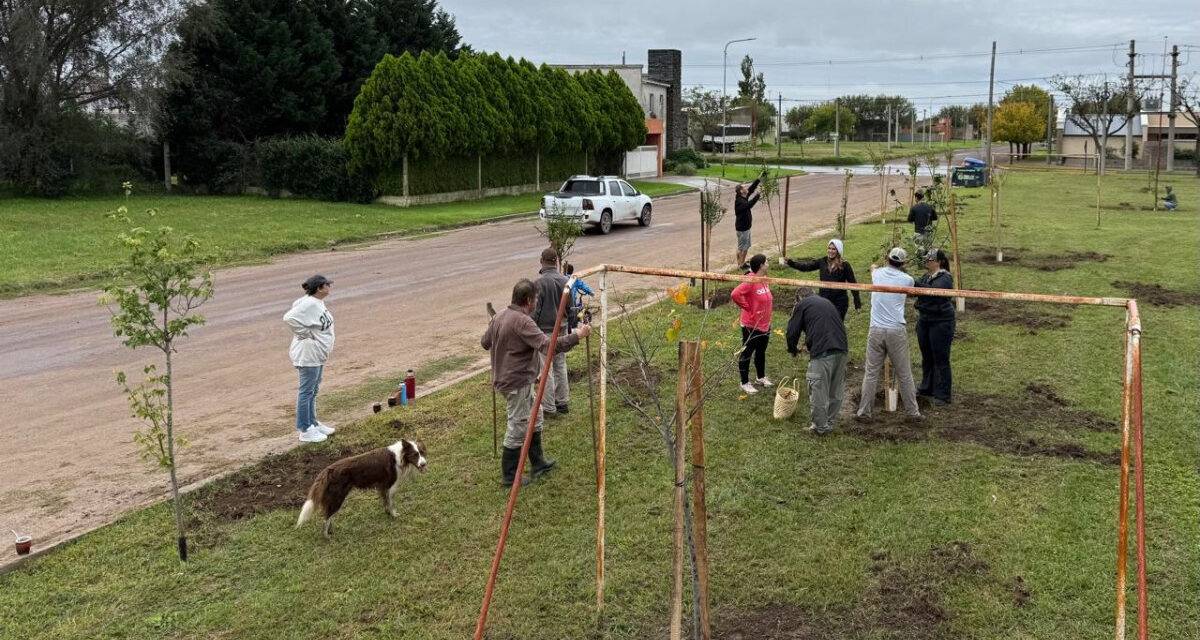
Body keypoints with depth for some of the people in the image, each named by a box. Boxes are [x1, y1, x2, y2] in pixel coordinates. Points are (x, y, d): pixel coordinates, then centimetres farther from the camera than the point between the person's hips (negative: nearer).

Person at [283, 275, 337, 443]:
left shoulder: (317, 302, 8)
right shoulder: (309, 304, -22)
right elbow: (289, 318, -31)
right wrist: (305, 334, -22)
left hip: (318, 355, 10)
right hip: (308, 355, -10)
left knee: (313, 391, 20)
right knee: (307, 391, -2)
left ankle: (313, 423, 33)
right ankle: (305, 431, 6)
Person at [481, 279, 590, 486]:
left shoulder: (499, 316, 5)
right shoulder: (522, 322, -24)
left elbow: (484, 342, 18)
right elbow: (548, 345, -33)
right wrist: (577, 336, -27)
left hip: (505, 377, 10)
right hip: (517, 383, -10)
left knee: (535, 416, 22)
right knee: (518, 428, 1)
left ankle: (538, 463, 33)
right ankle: (509, 476, 12)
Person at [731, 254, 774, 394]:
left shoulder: (765, 280, 5)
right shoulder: (750, 281, -23)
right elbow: (735, 294, -33)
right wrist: (747, 307, -22)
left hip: (765, 325, 9)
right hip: (751, 326, -9)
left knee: (761, 352, 24)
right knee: (747, 353, 6)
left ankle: (761, 377, 41)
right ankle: (745, 383, 17)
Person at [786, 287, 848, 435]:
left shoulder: (801, 305, 8)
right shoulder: (827, 302, 26)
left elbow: (792, 332, 5)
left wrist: (793, 350, 25)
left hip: (822, 352, -6)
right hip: (842, 349, 6)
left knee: (818, 391, 4)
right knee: (836, 391, 16)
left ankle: (820, 427, 11)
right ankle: (830, 423, 26)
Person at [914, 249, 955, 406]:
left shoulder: (945, 278, -13)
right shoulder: (926, 276, 10)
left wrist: (916, 283, -37)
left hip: (941, 322, -8)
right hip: (924, 320, 8)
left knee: (940, 359, -2)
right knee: (926, 356, 18)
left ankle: (942, 395, 5)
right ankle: (926, 387, 33)